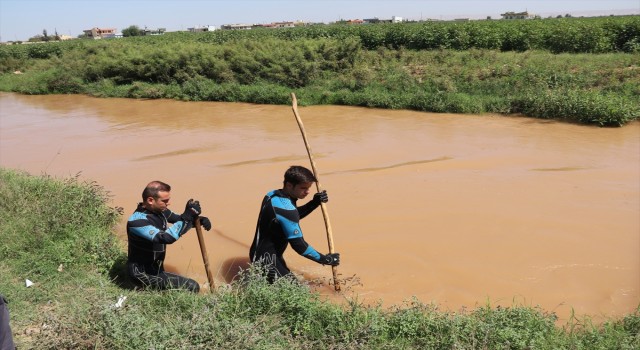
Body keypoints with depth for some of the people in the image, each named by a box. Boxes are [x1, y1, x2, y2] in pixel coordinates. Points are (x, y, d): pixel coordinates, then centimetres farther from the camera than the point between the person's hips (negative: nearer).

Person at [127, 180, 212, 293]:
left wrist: (199, 220, -9)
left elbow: (178, 219, 11)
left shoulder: (160, 210, -3)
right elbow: (166, 237, -39)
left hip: (155, 269, 9)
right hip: (142, 274, -9)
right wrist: (188, 216, -37)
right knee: (192, 287, -15)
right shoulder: (137, 221, -27)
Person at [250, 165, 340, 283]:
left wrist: (315, 203, 3)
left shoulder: (272, 195, 1)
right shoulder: (285, 208, -27)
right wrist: (324, 259, -13)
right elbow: (298, 244, -23)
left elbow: (294, 216, 17)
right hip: (266, 259, -9)